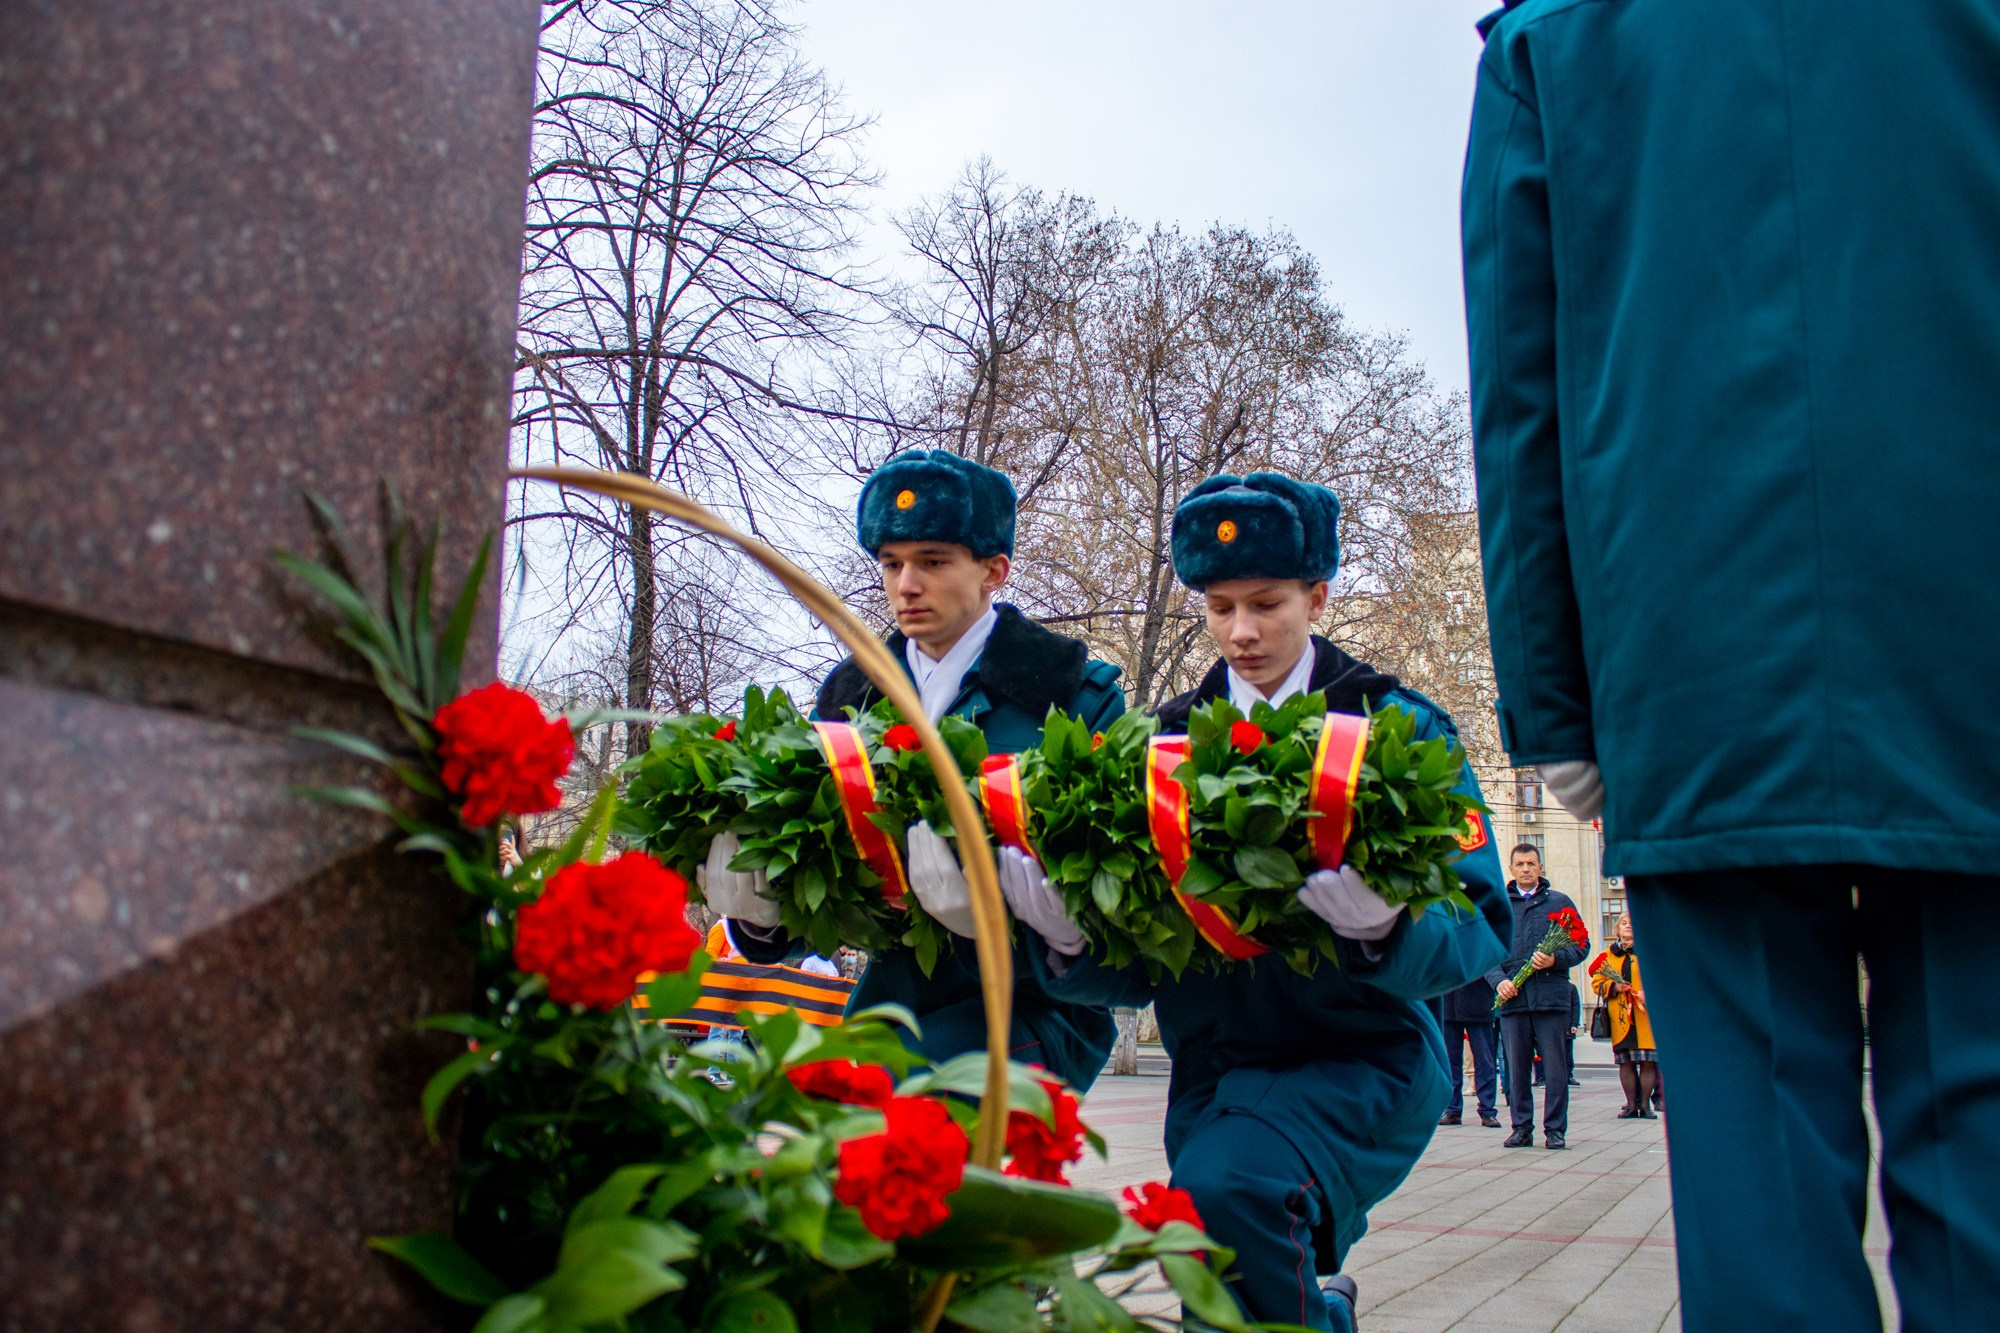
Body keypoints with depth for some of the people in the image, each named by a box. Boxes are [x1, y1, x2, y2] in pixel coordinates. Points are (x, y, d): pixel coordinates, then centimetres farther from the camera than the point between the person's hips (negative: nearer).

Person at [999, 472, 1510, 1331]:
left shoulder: (1396, 725, -2)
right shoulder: (1168, 740, 6)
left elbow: (1479, 926, -9)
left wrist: (1383, 922, -30)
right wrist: (1067, 934, -19)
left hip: (1360, 1053, -4)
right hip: (1216, 1066, 4)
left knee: (1228, 1189, -30)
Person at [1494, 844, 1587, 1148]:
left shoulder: (1560, 902, 10)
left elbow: (1581, 945, 6)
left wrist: (1555, 959, -12)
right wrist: (1498, 980, -6)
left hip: (1551, 996, -2)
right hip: (1512, 998, 2)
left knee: (1555, 1067, -1)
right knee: (1517, 1067, 4)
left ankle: (1555, 1129, 7)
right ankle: (1522, 1128, 13)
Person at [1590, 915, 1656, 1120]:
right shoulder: (1608, 955, 15)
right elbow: (1597, 982, 13)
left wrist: (1649, 992, -15)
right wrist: (1614, 987, -6)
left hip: (1645, 1015, -2)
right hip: (1620, 1018, 2)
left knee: (1648, 1061, -4)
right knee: (1625, 1062, 2)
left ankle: (1645, 1104, 6)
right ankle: (1631, 1105, 9)